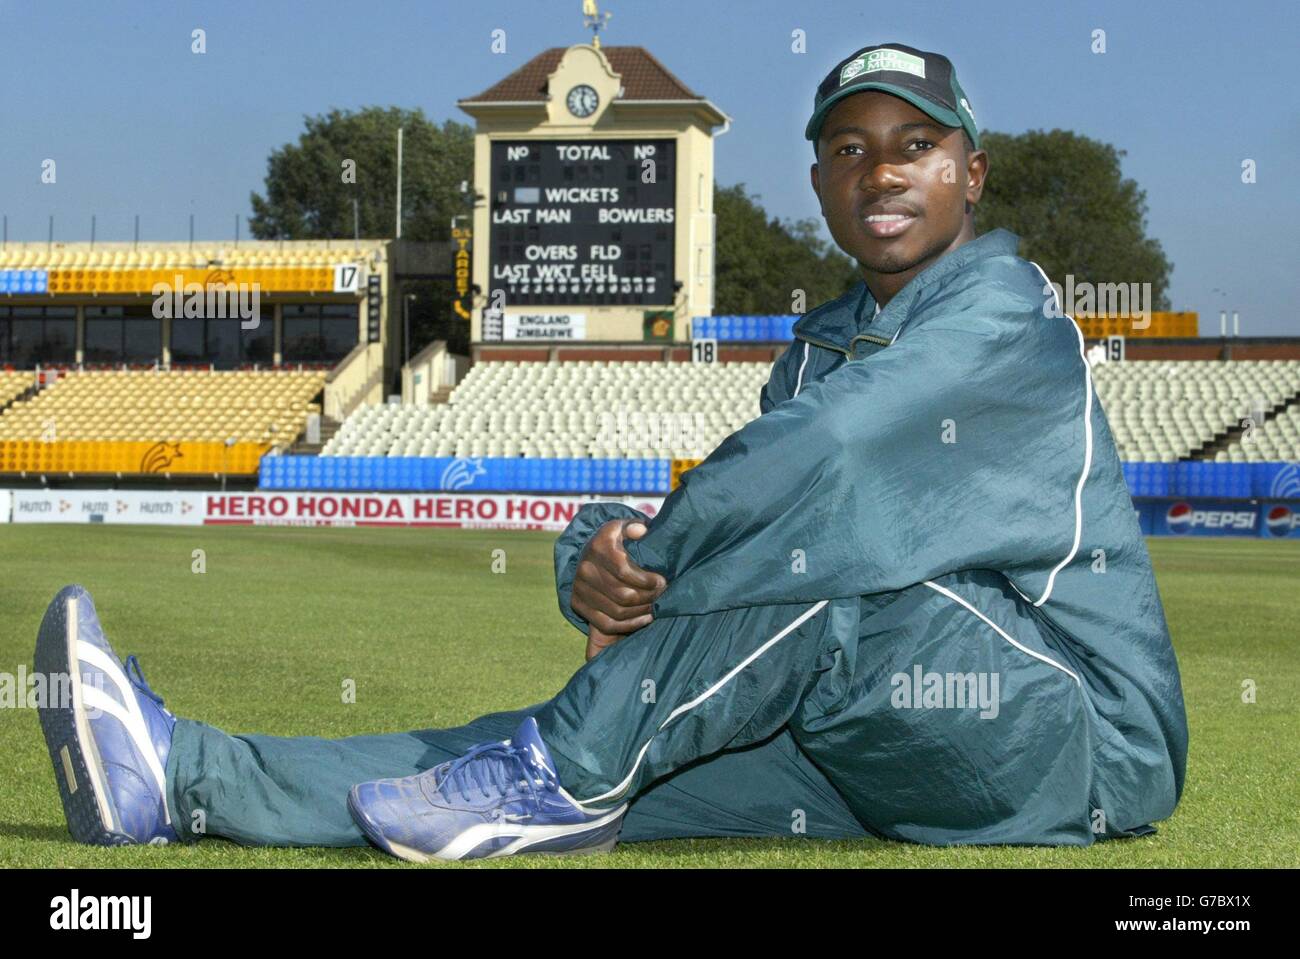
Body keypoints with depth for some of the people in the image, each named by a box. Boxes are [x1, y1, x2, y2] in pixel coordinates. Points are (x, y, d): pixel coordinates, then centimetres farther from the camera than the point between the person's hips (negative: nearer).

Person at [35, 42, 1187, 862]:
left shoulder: (1003, 310, -9)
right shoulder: (823, 346, 17)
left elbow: (801, 470, -24)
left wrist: (643, 576, -11)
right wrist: (602, 561, -18)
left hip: (1088, 743, -6)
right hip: (897, 767, 6)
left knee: (871, 586, -35)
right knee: (598, 767, -10)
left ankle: (568, 776, -24)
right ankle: (185, 778, -17)